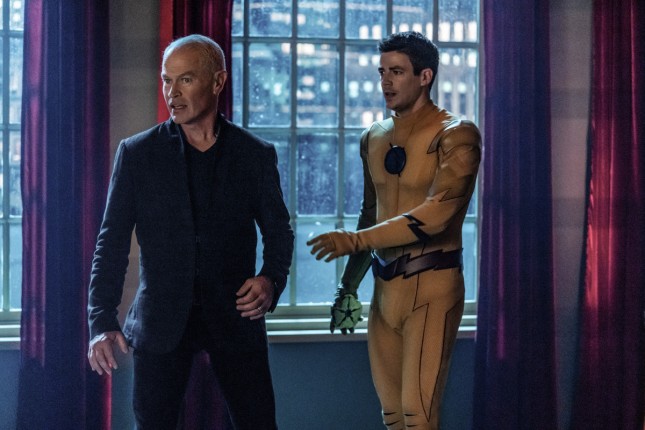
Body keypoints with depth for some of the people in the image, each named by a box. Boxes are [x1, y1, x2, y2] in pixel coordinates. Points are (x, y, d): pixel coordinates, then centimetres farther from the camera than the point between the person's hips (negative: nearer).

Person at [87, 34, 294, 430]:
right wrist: (102, 322, -8)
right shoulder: (137, 153, 2)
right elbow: (113, 242, 1)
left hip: (234, 315, 0)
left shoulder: (257, 155, 4)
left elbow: (278, 232, 9)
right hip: (161, 320, 0)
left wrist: (271, 279, -13)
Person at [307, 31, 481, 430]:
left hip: (432, 286, -6)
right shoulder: (373, 138, 12)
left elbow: (436, 213, -21)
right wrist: (348, 286, 19)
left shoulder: (456, 135, -9)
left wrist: (355, 241, -23)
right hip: (384, 287, 7)